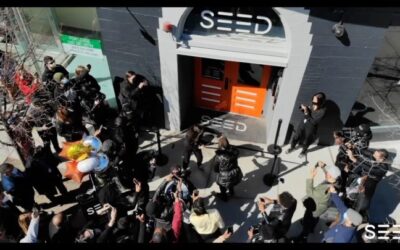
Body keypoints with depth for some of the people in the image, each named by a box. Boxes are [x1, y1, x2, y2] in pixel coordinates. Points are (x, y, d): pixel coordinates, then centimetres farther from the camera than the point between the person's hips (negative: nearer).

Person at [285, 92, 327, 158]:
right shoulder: (313, 105, -15)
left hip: (310, 128, -4)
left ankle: (304, 151, 53)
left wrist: (307, 114, -34)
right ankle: (292, 147, 49)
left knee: (306, 141, 21)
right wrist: (303, 109, -17)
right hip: (302, 123, 4)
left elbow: (314, 122, -29)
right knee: (296, 136, 21)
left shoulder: (322, 111, -30)